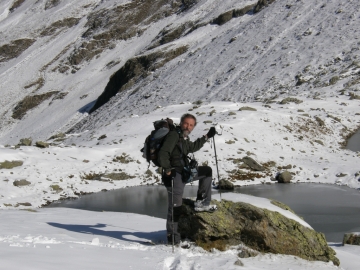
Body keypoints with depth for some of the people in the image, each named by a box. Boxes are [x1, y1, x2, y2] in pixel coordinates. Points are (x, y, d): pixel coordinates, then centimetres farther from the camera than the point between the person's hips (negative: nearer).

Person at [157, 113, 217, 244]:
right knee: (175, 205, -8)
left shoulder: (184, 138, 14)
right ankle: (172, 235, 2)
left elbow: (192, 147, 35)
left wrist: (207, 136, 36)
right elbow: (163, 154, -23)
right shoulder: (173, 135, -15)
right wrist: (168, 170, -27)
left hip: (185, 172, 10)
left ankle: (201, 203, 13)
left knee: (207, 171, 17)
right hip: (175, 174, -9)